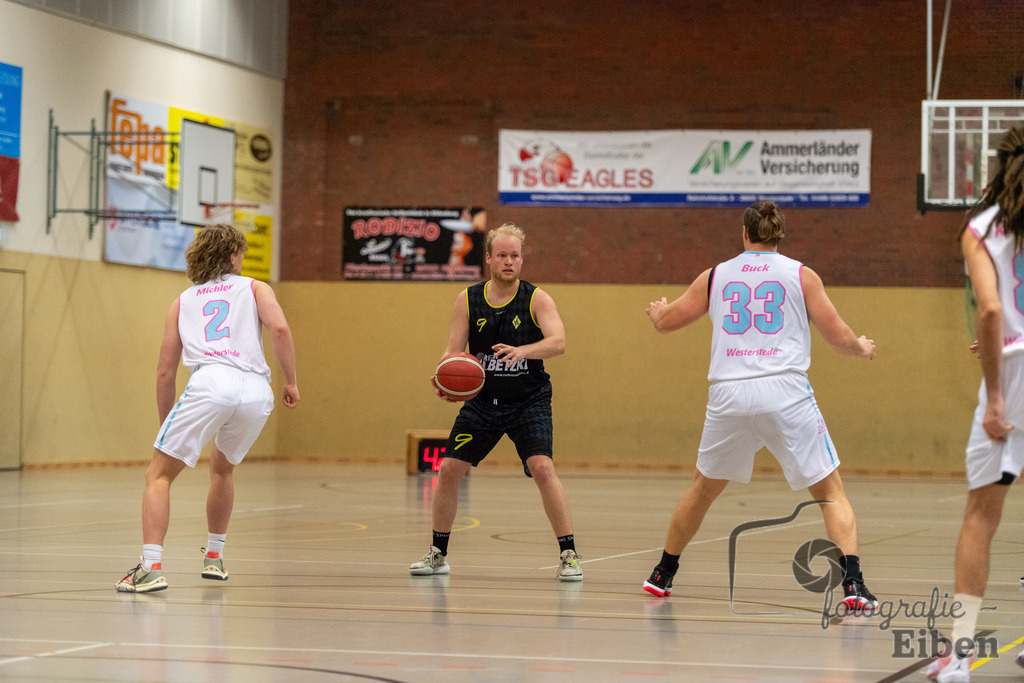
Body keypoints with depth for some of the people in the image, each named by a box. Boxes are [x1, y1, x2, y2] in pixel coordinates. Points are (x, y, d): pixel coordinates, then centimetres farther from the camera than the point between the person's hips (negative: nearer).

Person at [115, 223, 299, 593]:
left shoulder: (183, 301, 27)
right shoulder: (255, 288, 24)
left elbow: (165, 373, 24)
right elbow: (280, 329, 3)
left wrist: (166, 423, 34)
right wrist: (291, 381, 10)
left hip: (211, 383, -2)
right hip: (257, 391, 2)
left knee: (159, 475, 2)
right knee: (222, 467, 29)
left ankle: (151, 567, -17)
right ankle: (214, 558, 35)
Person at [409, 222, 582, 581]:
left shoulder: (537, 299, -11)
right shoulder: (467, 300, -3)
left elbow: (558, 342, -26)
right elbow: (453, 350, -4)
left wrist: (522, 351, -45)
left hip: (529, 401, -3)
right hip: (482, 399, 3)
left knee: (542, 468, -22)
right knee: (448, 470, -1)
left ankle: (569, 554, -13)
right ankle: (438, 554, 17)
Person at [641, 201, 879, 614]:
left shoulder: (716, 276, 14)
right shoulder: (801, 275, 8)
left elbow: (665, 322, 25)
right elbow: (838, 337, 7)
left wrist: (656, 310, 49)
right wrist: (863, 348, 30)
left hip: (729, 394, 2)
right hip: (786, 393, -2)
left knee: (704, 487, 24)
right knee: (830, 491, 5)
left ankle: (663, 574, 33)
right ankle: (852, 583, -13)